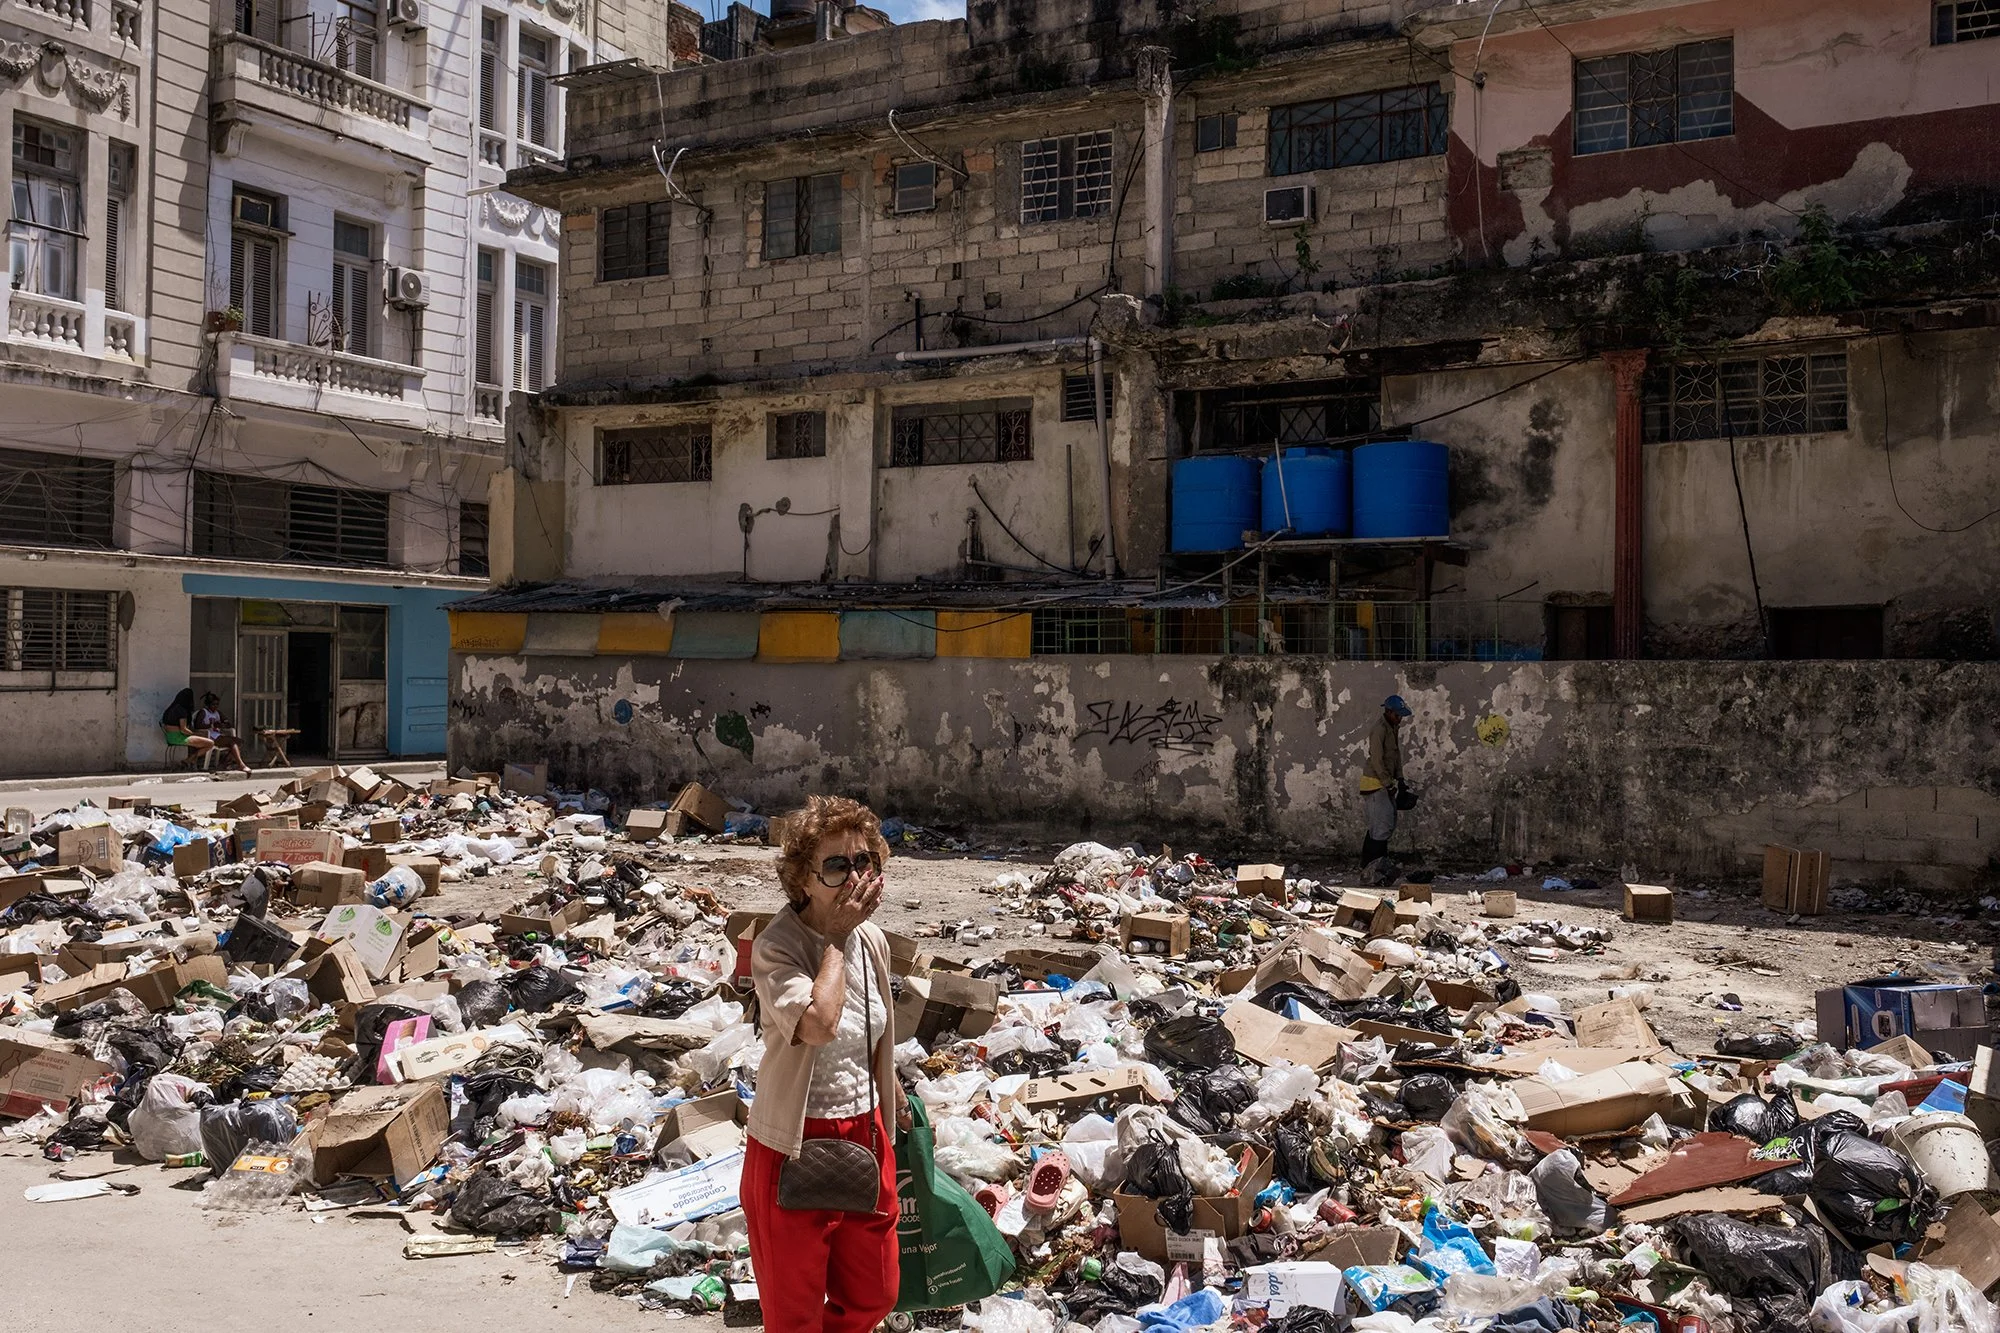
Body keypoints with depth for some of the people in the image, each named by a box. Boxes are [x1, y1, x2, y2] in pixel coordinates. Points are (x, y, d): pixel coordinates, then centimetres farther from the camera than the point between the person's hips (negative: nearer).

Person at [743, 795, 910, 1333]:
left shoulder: (873, 941, -1)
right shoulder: (775, 948, -21)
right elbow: (819, 1025, -39)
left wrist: (894, 1105, 25)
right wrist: (836, 938, -27)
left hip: (865, 1136, 6)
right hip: (795, 1146, -6)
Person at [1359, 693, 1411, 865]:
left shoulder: (1394, 727, 11)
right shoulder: (1379, 729, -19)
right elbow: (1377, 760, -21)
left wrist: (1399, 778, 10)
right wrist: (1388, 784, -17)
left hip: (1385, 782, 10)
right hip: (1375, 782, -10)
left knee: (1389, 823, 12)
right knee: (1383, 824, -11)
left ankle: (1369, 860, 18)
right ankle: (1373, 863, -5)